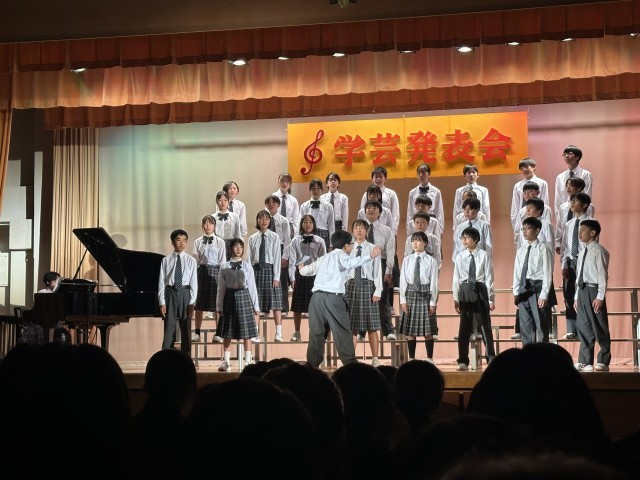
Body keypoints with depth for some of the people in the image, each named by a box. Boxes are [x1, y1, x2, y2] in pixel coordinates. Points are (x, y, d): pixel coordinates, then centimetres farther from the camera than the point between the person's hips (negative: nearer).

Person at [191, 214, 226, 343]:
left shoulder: (220, 242, 0)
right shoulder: (198, 242, 7)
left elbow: (222, 261, -1)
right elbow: (195, 260, 7)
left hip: (215, 271, -2)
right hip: (202, 270, 2)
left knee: (218, 303, -2)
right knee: (199, 304, 7)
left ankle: (218, 333, 6)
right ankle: (196, 333, 16)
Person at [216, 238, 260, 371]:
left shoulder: (247, 266, 2)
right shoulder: (224, 267, 3)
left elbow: (252, 286, 4)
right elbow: (221, 287, 5)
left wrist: (256, 306, 4)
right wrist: (219, 306, 4)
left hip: (244, 296, 0)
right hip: (229, 297, 0)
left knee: (246, 332, 1)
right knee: (227, 333, 4)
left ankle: (248, 361, 9)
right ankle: (226, 362, 11)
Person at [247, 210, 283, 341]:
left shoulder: (274, 237, 0)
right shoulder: (252, 238, 7)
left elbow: (277, 258, -3)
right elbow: (250, 258, 8)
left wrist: (276, 277, -8)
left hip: (270, 269, -2)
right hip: (256, 269, 2)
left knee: (275, 302, -5)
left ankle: (278, 334, -3)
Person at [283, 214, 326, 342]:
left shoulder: (319, 241, 3)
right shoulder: (296, 241, 4)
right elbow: (292, 260, 3)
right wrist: (292, 278, -2)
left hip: (315, 274, 0)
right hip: (300, 274, 0)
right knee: (298, 306, 5)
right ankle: (297, 333, 15)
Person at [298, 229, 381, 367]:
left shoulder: (323, 258, 24)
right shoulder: (341, 256, 4)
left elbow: (308, 269, 38)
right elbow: (350, 262, -21)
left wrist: (302, 269, 62)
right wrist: (370, 256, -30)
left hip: (317, 297, 6)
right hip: (333, 298, -6)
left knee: (316, 332, 10)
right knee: (342, 332, -1)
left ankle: (312, 365, 10)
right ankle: (350, 364, -2)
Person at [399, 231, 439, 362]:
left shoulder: (431, 261, -2)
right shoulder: (407, 260, 4)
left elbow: (434, 282, -2)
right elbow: (403, 281, 4)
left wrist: (433, 302, -6)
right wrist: (403, 300, -2)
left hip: (425, 294, -2)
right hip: (410, 294, 2)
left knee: (428, 330, 2)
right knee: (410, 329, 5)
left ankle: (429, 359, 11)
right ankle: (411, 359, 14)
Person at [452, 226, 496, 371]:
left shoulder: (483, 255, -4)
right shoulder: (460, 257, 4)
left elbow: (489, 278, -3)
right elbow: (456, 279, 7)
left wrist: (491, 298, -5)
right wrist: (456, 298, 5)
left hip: (480, 290, -3)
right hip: (465, 291, 3)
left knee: (485, 326, 1)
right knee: (464, 328, 6)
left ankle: (491, 359, 9)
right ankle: (463, 361, 12)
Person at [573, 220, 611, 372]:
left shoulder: (599, 251, -8)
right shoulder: (582, 253, 16)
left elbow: (603, 274, -13)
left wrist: (600, 297, -18)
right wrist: (577, 296, 16)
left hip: (593, 290, -8)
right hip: (582, 291, 8)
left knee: (599, 327, 0)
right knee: (583, 327, 7)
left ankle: (603, 362, 8)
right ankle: (585, 362, 12)